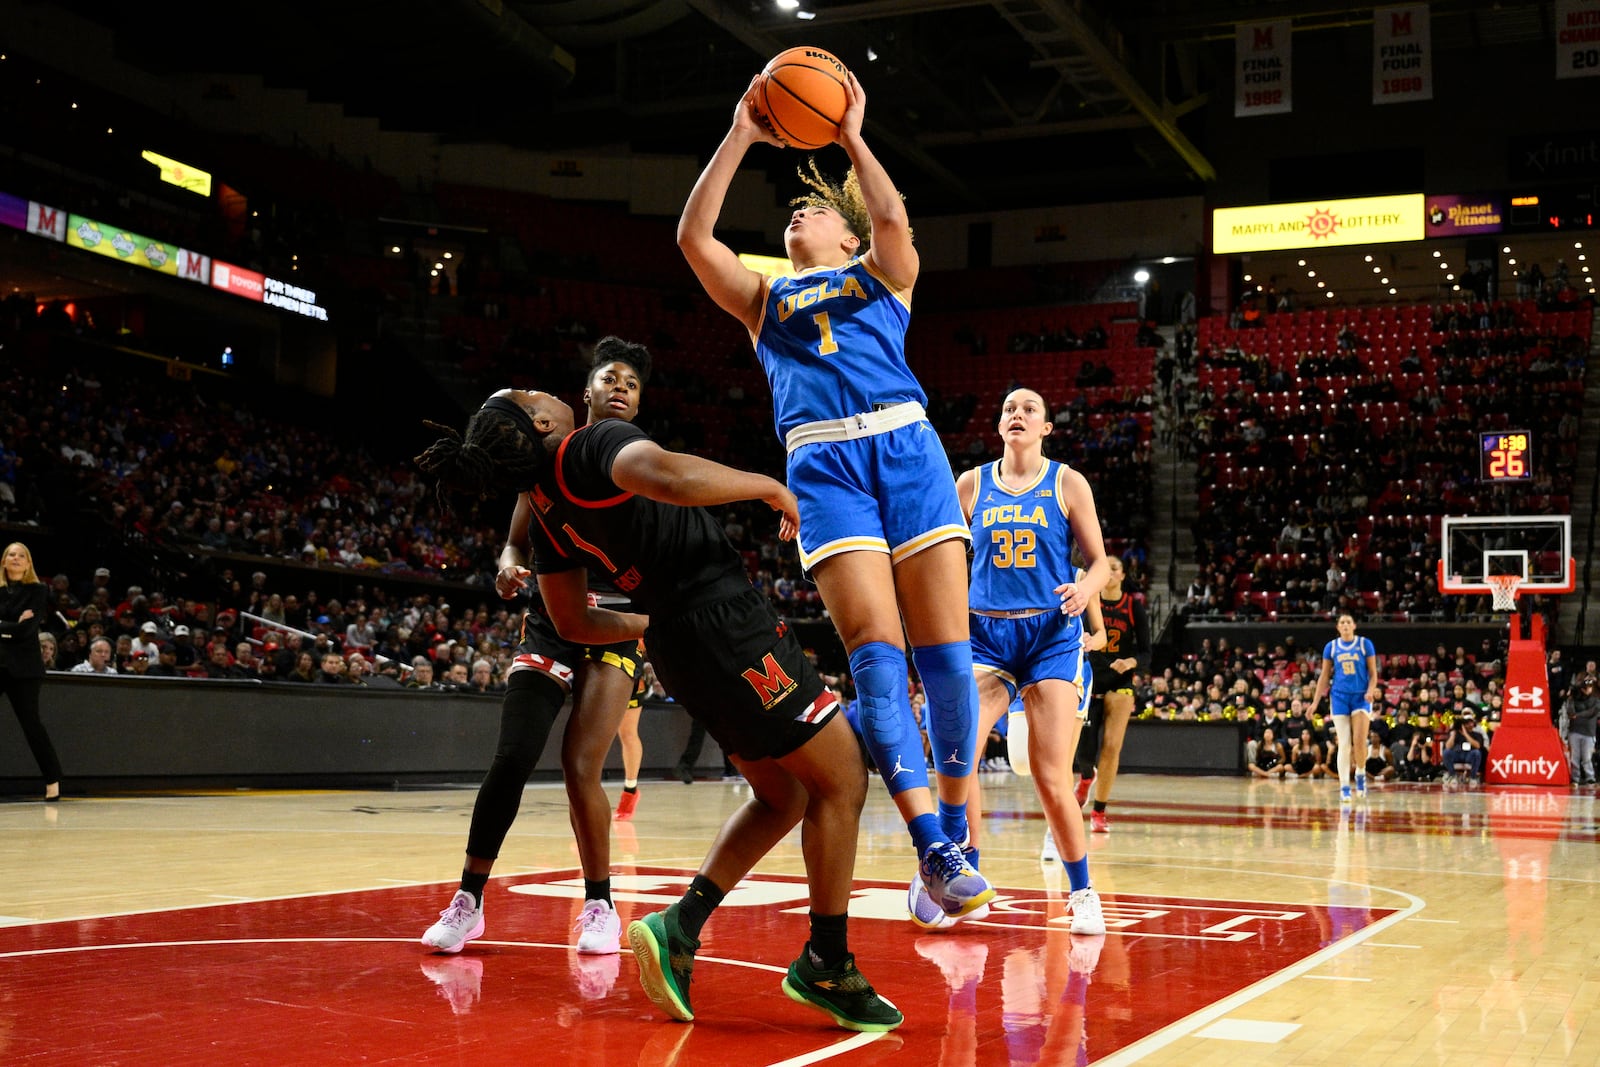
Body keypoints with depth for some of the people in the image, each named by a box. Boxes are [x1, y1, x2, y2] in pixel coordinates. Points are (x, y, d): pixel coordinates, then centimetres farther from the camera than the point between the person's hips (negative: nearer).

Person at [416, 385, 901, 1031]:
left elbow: (574, 623, 20)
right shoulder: (598, 443, -12)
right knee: (841, 779, 3)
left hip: (676, 643, 9)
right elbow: (670, 477, -35)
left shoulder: (546, 515, 12)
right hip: (729, 621, -9)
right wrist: (770, 487, -20)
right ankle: (827, 966, 7)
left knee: (782, 794, 20)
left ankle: (679, 928, 8)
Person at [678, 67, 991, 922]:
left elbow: (893, 221, 0)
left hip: (906, 444, 0)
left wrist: (851, 137, 2)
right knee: (875, 653, -14)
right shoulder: (763, 297, 28)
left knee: (944, 650, -6)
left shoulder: (880, 276, 24)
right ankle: (932, 848, -20)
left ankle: (955, 826, 8)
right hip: (823, 462, 1)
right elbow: (693, 237, 13)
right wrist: (739, 139, 11)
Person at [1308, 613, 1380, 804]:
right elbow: (1324, 676, 10)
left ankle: (1360, 773, 14)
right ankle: (1344, 788, 0)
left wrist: (1371, 691, -16)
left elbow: (1373, 673, 3)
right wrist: (1315, 701, 6)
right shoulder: (1331, 647, 6)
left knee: (1359, 741, -13)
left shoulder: (1365, 644, 1)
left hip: (1361, 697, -1)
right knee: (1343, 744, -2)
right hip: (1339, 697, 1)